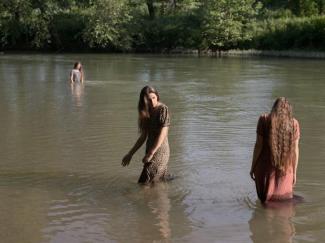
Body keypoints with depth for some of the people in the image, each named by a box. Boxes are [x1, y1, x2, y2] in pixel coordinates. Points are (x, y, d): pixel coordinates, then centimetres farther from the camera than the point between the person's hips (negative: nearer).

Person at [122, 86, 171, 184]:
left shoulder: (163, 109, -11)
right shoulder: (146, 112, 10)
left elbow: (162, 135, -16)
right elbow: (143, 136, 13)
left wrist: (150, 154, -18)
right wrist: (130, 154, 12)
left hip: (160, 151, -8)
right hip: (150, 150, 8)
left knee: (144, 183, -8)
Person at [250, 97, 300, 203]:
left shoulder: (264, 120, -5)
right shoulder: (294, 123, 1)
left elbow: (258, 144, -8)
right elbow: (295, 150, 1)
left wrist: (252, 167, 0)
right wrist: (294, 173, 8)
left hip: (265, 166, -1)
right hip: (285, 169, 2)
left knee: (265, 200, 9)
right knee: (283, 201, 9)